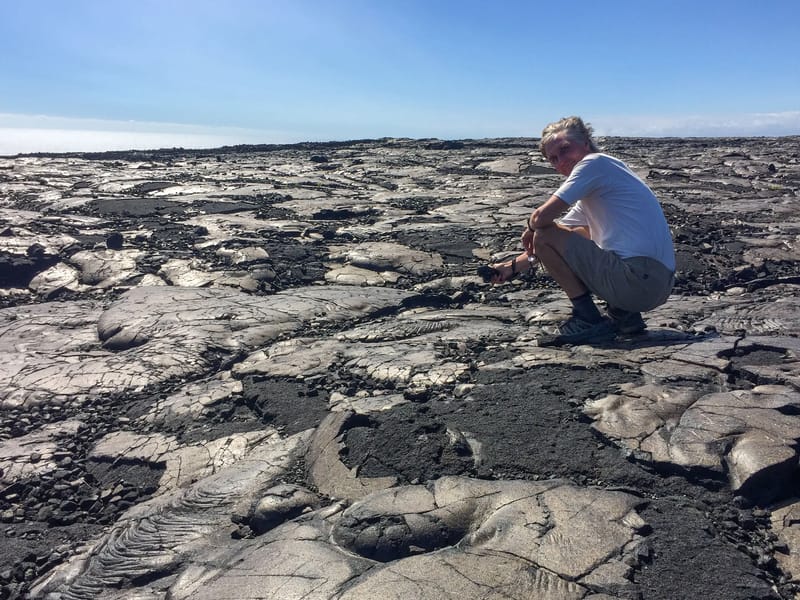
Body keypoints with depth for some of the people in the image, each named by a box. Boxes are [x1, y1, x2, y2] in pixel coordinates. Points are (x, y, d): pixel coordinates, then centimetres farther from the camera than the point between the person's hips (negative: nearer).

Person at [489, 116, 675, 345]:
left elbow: (542, 217, -16)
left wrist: (530, 228, 7)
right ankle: (625, 314, 15)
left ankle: (589, 320, -1)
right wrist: (512, 266, 21)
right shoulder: (591, 191, 22)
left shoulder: (595, 162, -6)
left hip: (638, 280, -10)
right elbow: (560, 242, 25)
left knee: (544, 234, -7)